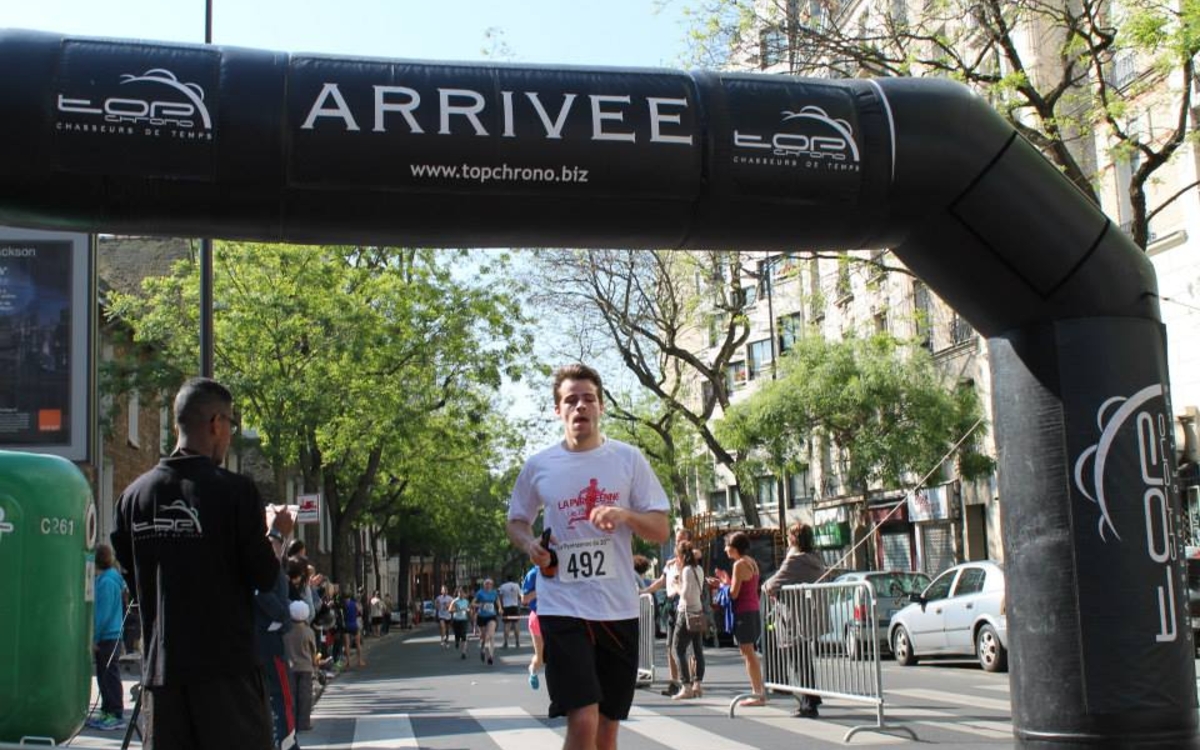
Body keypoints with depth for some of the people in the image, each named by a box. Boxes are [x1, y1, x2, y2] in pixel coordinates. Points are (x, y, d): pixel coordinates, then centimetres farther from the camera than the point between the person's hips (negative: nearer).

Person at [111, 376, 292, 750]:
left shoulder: (133, 495, 3)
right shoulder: (235, 491, -11)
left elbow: (133, 579, 13)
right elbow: (265, 576, -8)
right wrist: (277, 534, 11)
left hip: (160, 666, 5)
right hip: (227, 665, -4)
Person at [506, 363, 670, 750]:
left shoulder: (629, 459, 2)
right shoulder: (538, 466, 2)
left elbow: (661, 530, 2)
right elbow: (516, 521, 17)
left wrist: (626, 516, -19)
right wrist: (529, 544, -6)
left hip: (618, 609, 2)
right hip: (562, 607, -2)